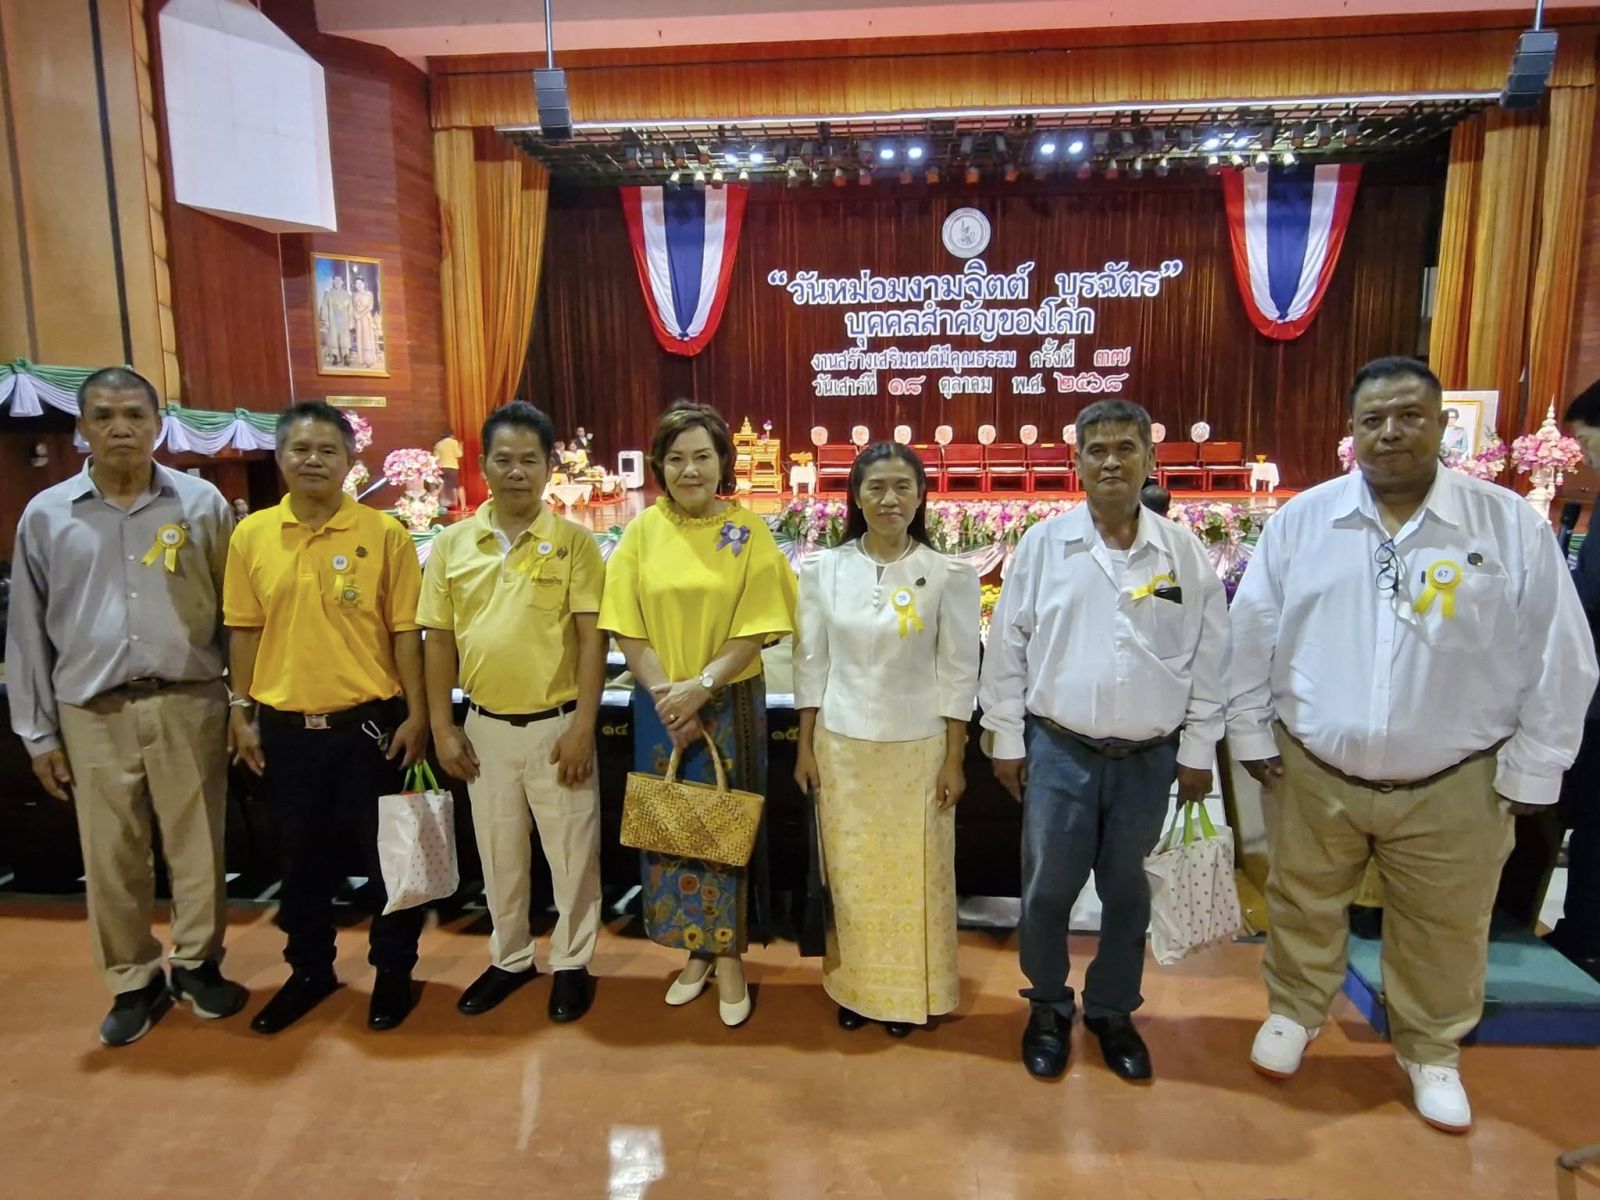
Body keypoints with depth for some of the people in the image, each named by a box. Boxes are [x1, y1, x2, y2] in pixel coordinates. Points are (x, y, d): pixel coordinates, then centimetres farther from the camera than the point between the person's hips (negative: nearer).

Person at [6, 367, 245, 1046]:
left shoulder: (201, 503, 1)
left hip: (189, 704, -1)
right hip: (93, 713, 1)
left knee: (197, 847, 9)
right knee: (111, 858, 9)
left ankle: (198, 964, 28)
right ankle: (134, 982, 27)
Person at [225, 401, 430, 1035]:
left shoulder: (384, 533, -6)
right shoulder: (251, 535, 3)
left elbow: (405, 631, -4)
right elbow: (245, 630, 8)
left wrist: (416, 713, -6)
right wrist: (242, 712, 7)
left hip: (369, 722, -2)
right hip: (285, 727, 3)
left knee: (387, 854, 9)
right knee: (301, 857, 17)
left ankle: (394, 972, 28)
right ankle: (309, 970, 36)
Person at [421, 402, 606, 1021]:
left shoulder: (574, 541, -7)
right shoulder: (451, 544, 2)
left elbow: (592, 637, -9)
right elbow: (438, 639, 5)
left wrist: (582, 725, -13)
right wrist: (442, 726, 2)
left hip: (556, 724, -3)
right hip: (485, 727, 3)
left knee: (572, 853, 9)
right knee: (499, 855, 17)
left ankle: (571, 963, 28)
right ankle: (509, 958, 36)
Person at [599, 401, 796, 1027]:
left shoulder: (748, 530, -5)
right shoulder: (641, 532, -1)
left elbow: (757, 627, -10)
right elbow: (628, 630, -3)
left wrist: (701, 686, -18)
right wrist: (667, 695, -13)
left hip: (731, 703, -2)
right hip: (660, 707, 2)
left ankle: (730, 954, 23)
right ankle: (697, 951, 27)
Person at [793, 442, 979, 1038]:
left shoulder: (949, 575, -7)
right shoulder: (824, 570, -3)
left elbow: (957, 674, -4)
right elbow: (811, 665, 2)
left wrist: (954, 760, -4)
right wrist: (805, 749, 3)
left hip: (918, 748, -1)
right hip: (842, 745, 2)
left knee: (915, 874, 10)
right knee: (849, 873, 13)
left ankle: (909, 991, 31)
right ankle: (853, 985, 32)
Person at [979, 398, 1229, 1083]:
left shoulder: (1186, 554, -1)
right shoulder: (1042, 545, -4)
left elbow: (1208, 661, 4)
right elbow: (1007, 649, 0)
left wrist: (1198, 753, 3)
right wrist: (1007, 742, 0)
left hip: (1150, 758, 1)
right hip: (1060, 751, -1)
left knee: (1128, 894, 15)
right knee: (1047, 890, 9)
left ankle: (1113, 1012, 37)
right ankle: (1047, 1008, 33)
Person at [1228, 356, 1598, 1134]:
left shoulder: (1512, 526, -6)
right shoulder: (1300, 520, -4)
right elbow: (1252, 634, 1)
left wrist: (1530, 770, -2)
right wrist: (1251, 734, 1)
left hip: (1453, 786, 0)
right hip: (1313, 773, 1)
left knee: (1443, 932, 17)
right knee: (1302, 908, 18)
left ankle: (1431, 1051, 42)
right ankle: (1295, 1011, 43)